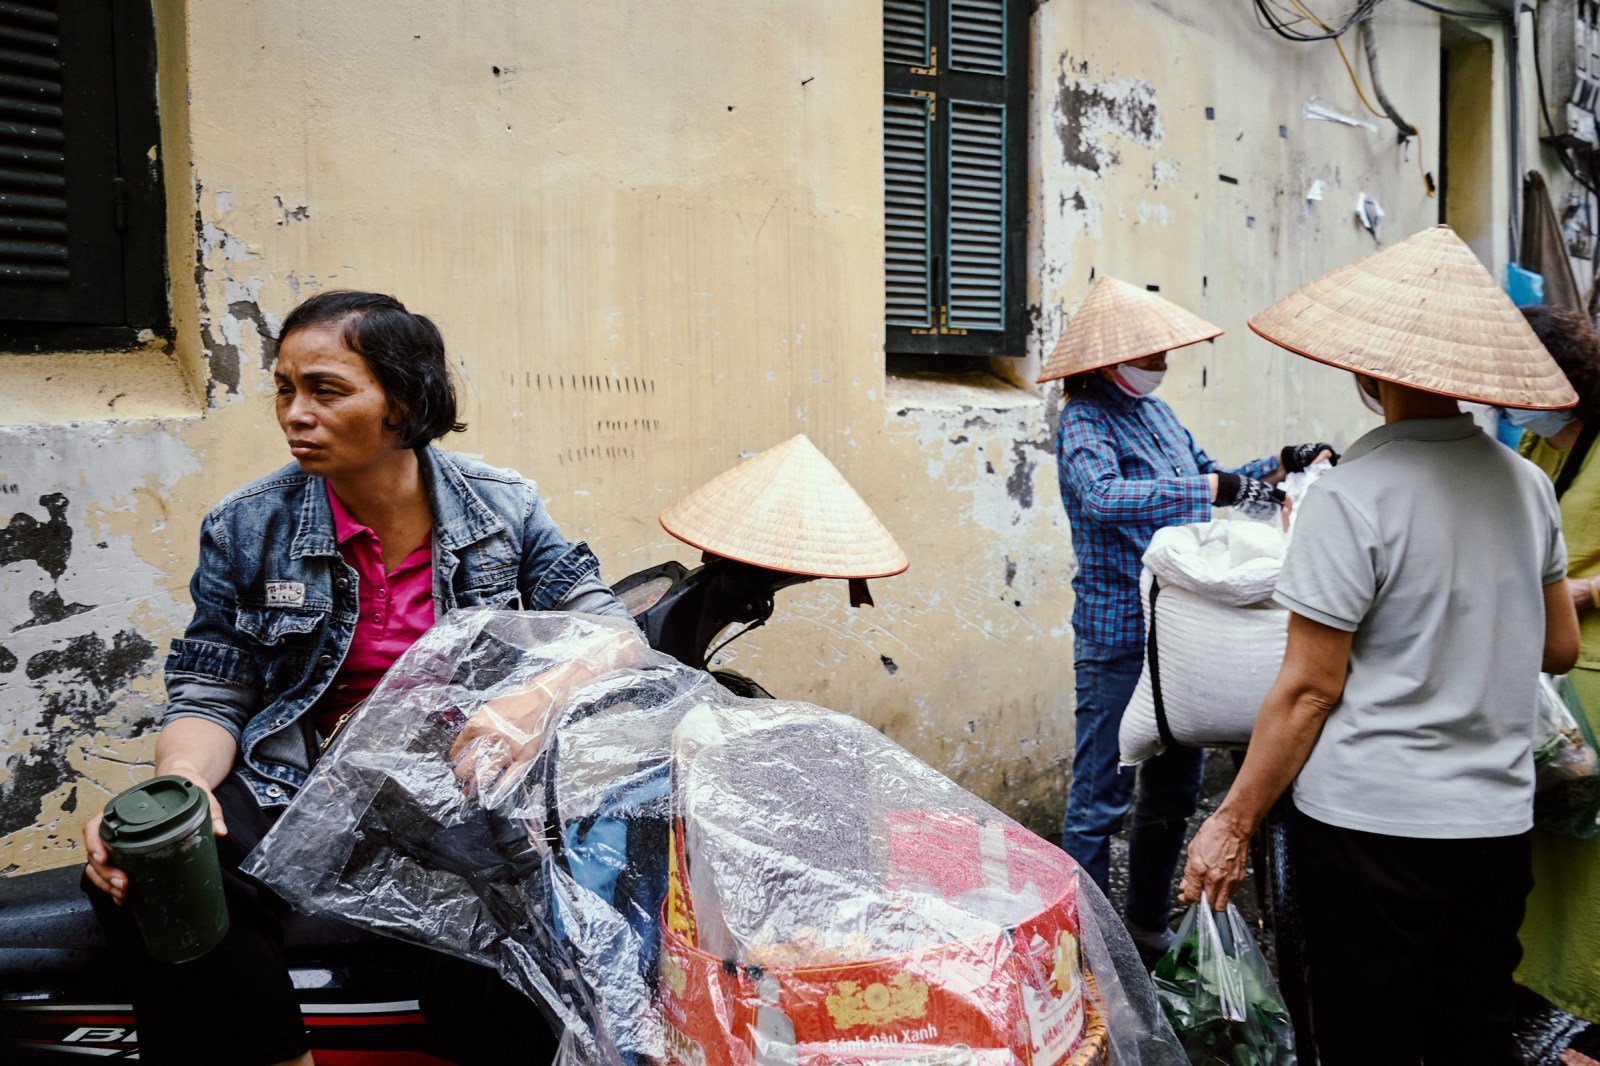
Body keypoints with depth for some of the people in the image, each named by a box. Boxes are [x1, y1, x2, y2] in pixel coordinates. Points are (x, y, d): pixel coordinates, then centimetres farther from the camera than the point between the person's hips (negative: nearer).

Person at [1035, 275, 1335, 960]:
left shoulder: (1155, 409, 13)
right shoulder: (1085, 421, -11)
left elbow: (1209, 479, 25)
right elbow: (1101, 495, -30)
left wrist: (1277, 466, 11)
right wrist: (1210, 489, -35)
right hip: (1118, 638, -9)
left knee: (1174, 788, 17)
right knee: (1101, 794, -1)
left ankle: (1149, 927, 32)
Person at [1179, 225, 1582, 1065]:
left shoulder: (1352, 498, -17)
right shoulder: (1526, 485, 3)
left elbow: (1309, 689, -16)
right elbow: (1559, 649, 13)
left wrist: (1233, 821, -8)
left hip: (1372, 826, -6)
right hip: (1498, 820, 6)